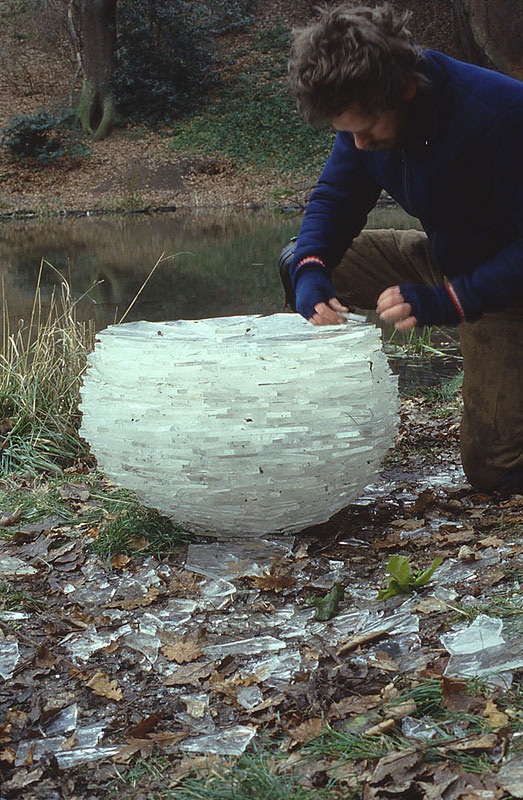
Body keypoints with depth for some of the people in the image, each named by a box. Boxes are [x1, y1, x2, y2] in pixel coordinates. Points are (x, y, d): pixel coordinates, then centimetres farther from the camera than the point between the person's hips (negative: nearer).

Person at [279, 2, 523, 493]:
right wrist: (312, 272, -25)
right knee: (298, 264, -5)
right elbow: (334, 200, -5)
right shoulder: (365, 117, -12)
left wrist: (445, 303, -40)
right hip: (442, 259, 7)